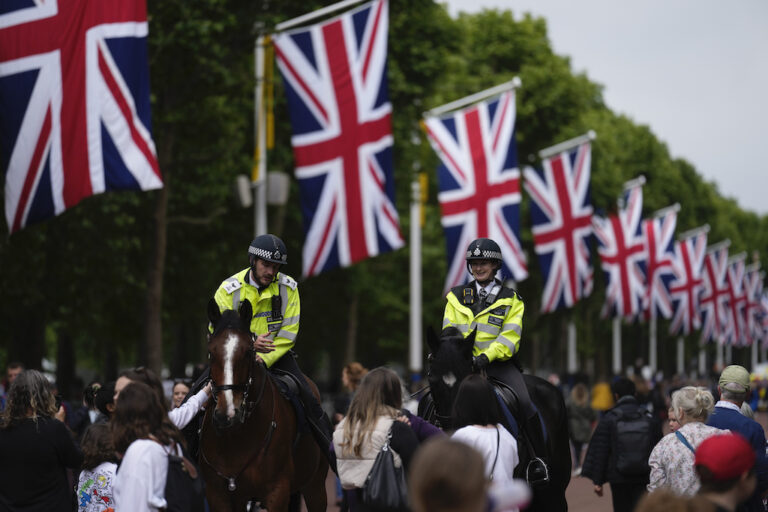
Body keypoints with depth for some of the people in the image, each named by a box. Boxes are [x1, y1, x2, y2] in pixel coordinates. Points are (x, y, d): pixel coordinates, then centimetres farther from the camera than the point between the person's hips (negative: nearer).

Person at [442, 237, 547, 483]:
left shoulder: (510, 299, 5)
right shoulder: (457, 297, 14)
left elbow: (509, 336, -6)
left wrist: (486, 356, -23)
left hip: (499, 362, -3)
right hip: (463, 362, 3)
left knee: (524, 402, -24)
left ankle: (538, 458, -15)